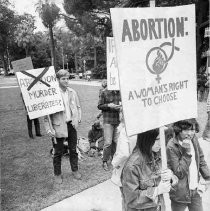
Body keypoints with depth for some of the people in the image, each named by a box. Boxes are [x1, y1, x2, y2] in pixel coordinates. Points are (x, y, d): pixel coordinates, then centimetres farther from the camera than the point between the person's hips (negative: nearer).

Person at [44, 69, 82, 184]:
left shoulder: (72, 92, 4)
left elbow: (78, 107, 15)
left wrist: (77, 119, 2)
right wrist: (48, 129, -16)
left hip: (71, 125, 4)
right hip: (59, 126, -4)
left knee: (73, 149, 16)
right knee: (58, 152, 9)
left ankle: (75, 170, 34)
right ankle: (57, 174, 27)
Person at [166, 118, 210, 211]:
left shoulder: (193, 139, -6)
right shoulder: (171, 147, -23)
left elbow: (201, 159, 9)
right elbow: (179, 174, -23)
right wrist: (187, 153, -29)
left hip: (195, 190, 5)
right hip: (180, 193, -5)